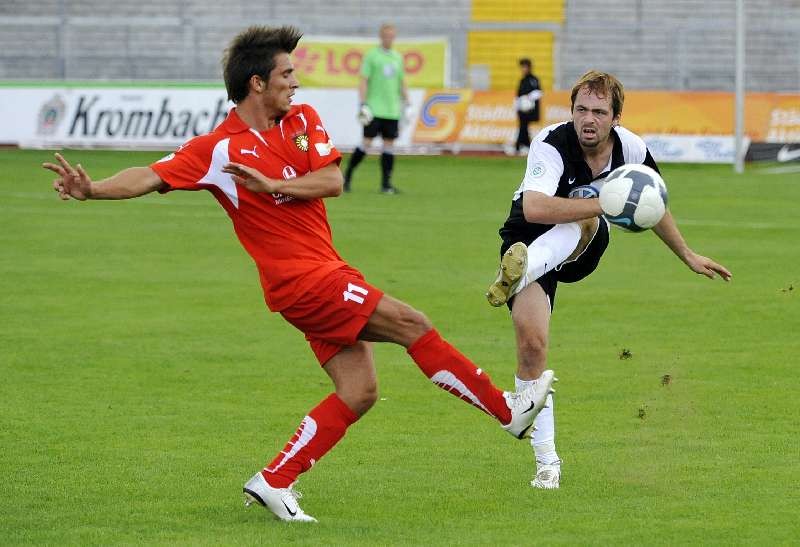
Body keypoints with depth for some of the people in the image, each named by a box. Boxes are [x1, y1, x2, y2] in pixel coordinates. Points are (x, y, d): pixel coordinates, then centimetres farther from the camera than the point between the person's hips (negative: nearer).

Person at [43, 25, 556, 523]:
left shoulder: (303, 120, 9)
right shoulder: (217, 149, -9)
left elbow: (332, 181, 0)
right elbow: (152, 177, -14)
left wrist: (270, 184, -14)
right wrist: (91, 189, -29)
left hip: (327, 273, 8)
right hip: (302, 279, -8)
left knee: (359, 392, 4)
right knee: (413, 325, -11)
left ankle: (274, 482, 9)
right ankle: (509, 411, -1)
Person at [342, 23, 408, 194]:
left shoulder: (397, 58, 14)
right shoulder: (371, 56, -2)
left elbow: (401, 84, 20)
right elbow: (363, 81, -5)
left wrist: (407, 105, 14)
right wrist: (363, 104, -13)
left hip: (392, 110, 5)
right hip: (374, 109, -5)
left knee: (389, 144, 2)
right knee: (367, 142, -7)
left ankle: (386, 183, 4)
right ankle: (347, 176, 6)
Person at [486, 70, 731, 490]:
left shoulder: (630, 149, -9)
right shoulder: (552, 144, -25)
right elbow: (534, 209, -43)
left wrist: (688, 256, 21)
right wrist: (608, 203, -42)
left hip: (579, 250, 3)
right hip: (527, 241, -3)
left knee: (583, 223, -32)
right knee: (531, 343, -21)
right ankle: (547, 462, -7)